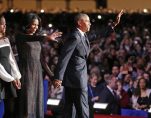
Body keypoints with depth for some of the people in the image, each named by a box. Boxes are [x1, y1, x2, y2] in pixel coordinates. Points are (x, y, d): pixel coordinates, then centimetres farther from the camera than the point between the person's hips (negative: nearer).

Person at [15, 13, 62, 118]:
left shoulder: (37, 40, 16)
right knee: (27, 102, -10)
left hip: (37, 73, 7)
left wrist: (52, 75, 13)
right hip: (26, 72, -7)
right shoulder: (20, 36, -4)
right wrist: (46, 38, -44)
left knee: (37, 103, 4)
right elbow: (29, 38, -27)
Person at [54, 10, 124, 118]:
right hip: (77, 80, -10)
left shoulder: (82, 35, 11)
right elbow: (64, 57, -22)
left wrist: (114, 24, 22)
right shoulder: (75, 37, -17)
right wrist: (58, 78, -25)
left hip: (71, 80, 10)